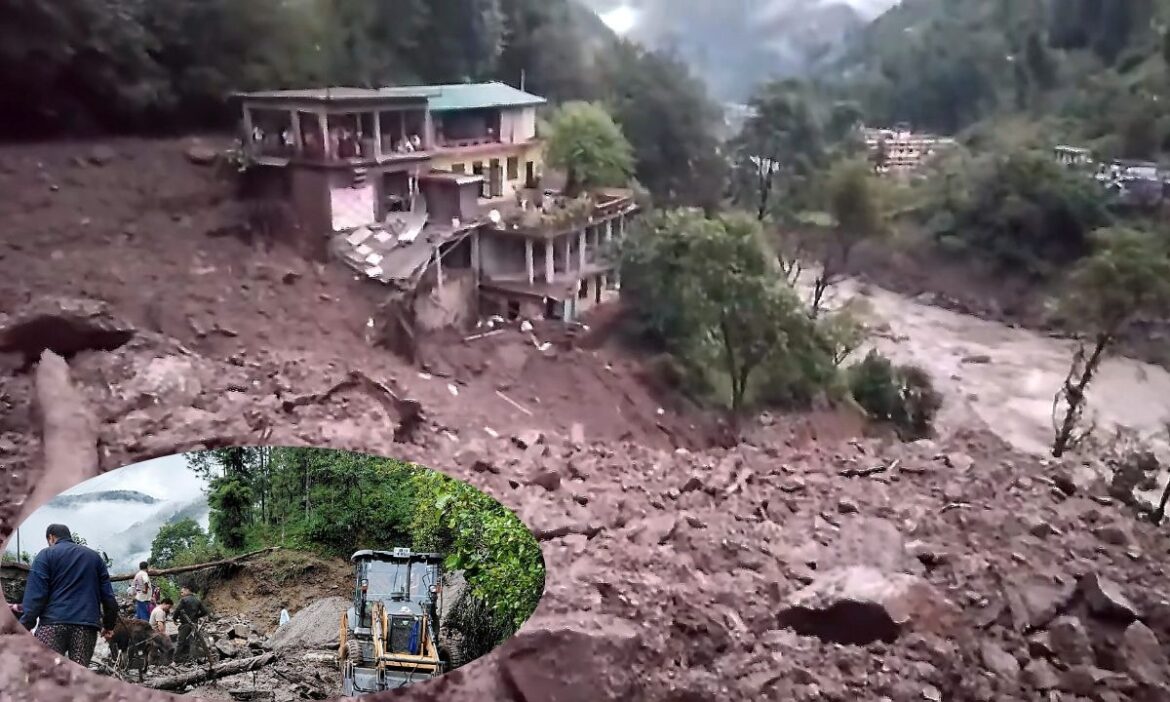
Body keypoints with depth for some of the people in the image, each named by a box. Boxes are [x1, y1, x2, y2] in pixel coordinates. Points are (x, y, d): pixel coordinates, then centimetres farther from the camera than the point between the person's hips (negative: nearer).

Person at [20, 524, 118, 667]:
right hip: (87, 624, 3)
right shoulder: (94, 556, 20)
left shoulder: (46, 555, 9)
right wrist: (109, 624, 21)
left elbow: (36, 593, -4)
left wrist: (26, 625, -4)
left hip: (53, 622, -3)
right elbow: (108, 595, 15)